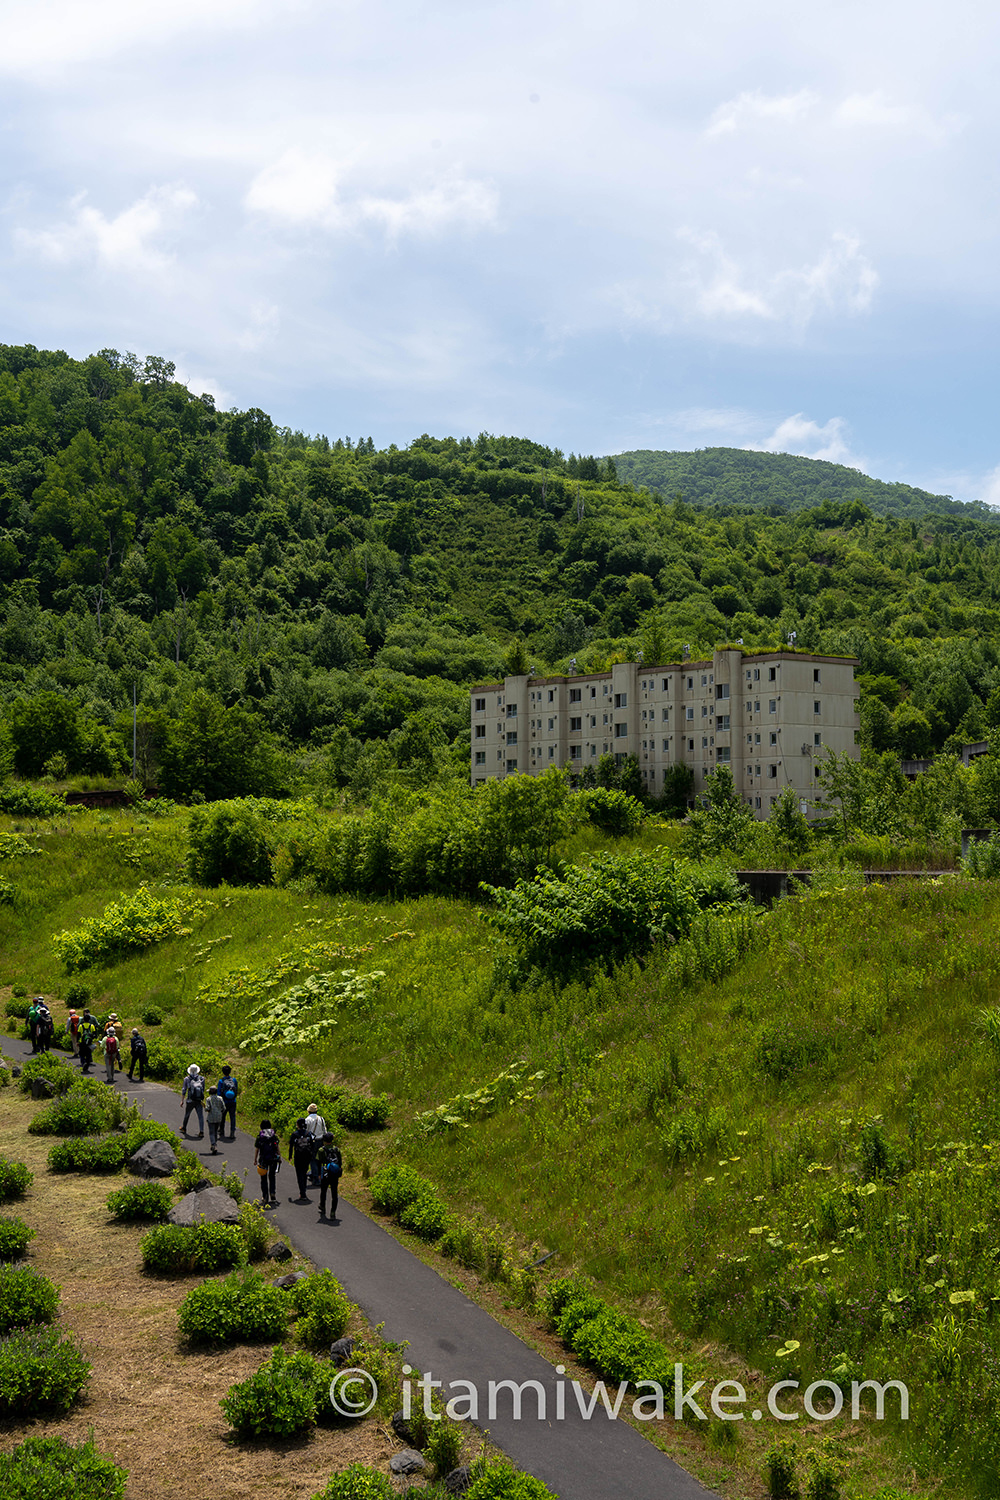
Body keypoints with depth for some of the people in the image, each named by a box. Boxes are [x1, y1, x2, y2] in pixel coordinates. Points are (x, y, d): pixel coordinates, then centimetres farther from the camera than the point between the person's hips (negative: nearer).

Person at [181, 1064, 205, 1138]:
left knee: (187, 1114, 21)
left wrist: (182, 1101, 1)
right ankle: (201, 1131, -15)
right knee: (200, 1116, -3)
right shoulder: (202, 1078, 3)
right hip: (199, 1101, 0)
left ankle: (184, 1128, 40)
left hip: (190, 1101, 0)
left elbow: (184, 1090, -4)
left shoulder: (187, 1079, -1)